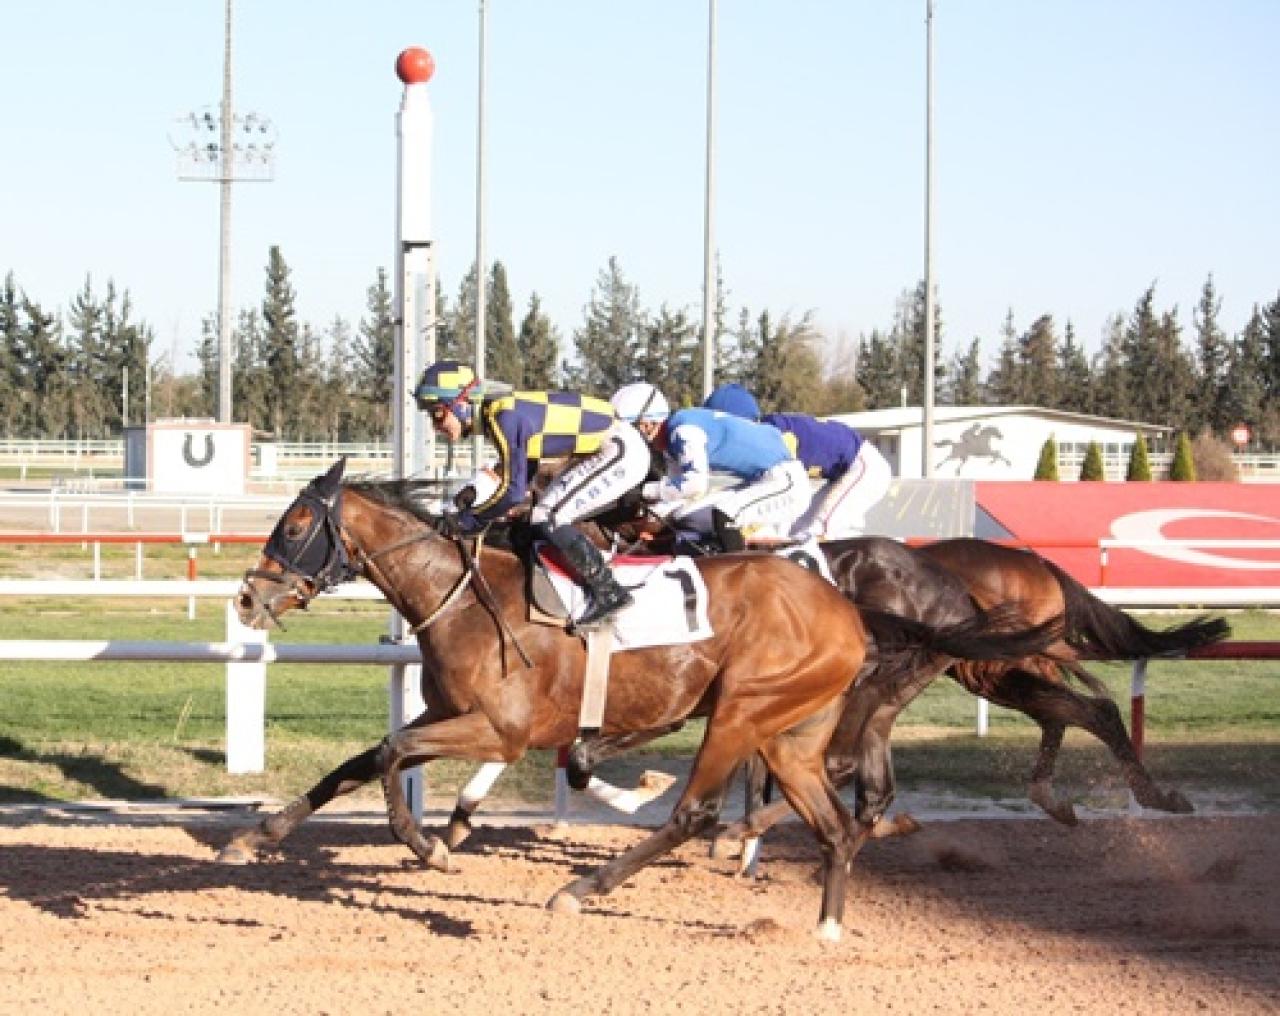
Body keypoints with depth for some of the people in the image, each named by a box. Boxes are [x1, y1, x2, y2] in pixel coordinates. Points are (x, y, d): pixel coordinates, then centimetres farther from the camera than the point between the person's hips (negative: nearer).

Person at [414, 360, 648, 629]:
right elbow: (518, 472, 18)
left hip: (621, 452, -10)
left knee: (547, 519, -14)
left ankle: (609, 594, -11)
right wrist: (477, 493, 4)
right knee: (545, 519, 15)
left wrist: (471, 518, -9)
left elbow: (513, 490, -21)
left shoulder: (504, 416, -21)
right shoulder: (498, 413, 8)